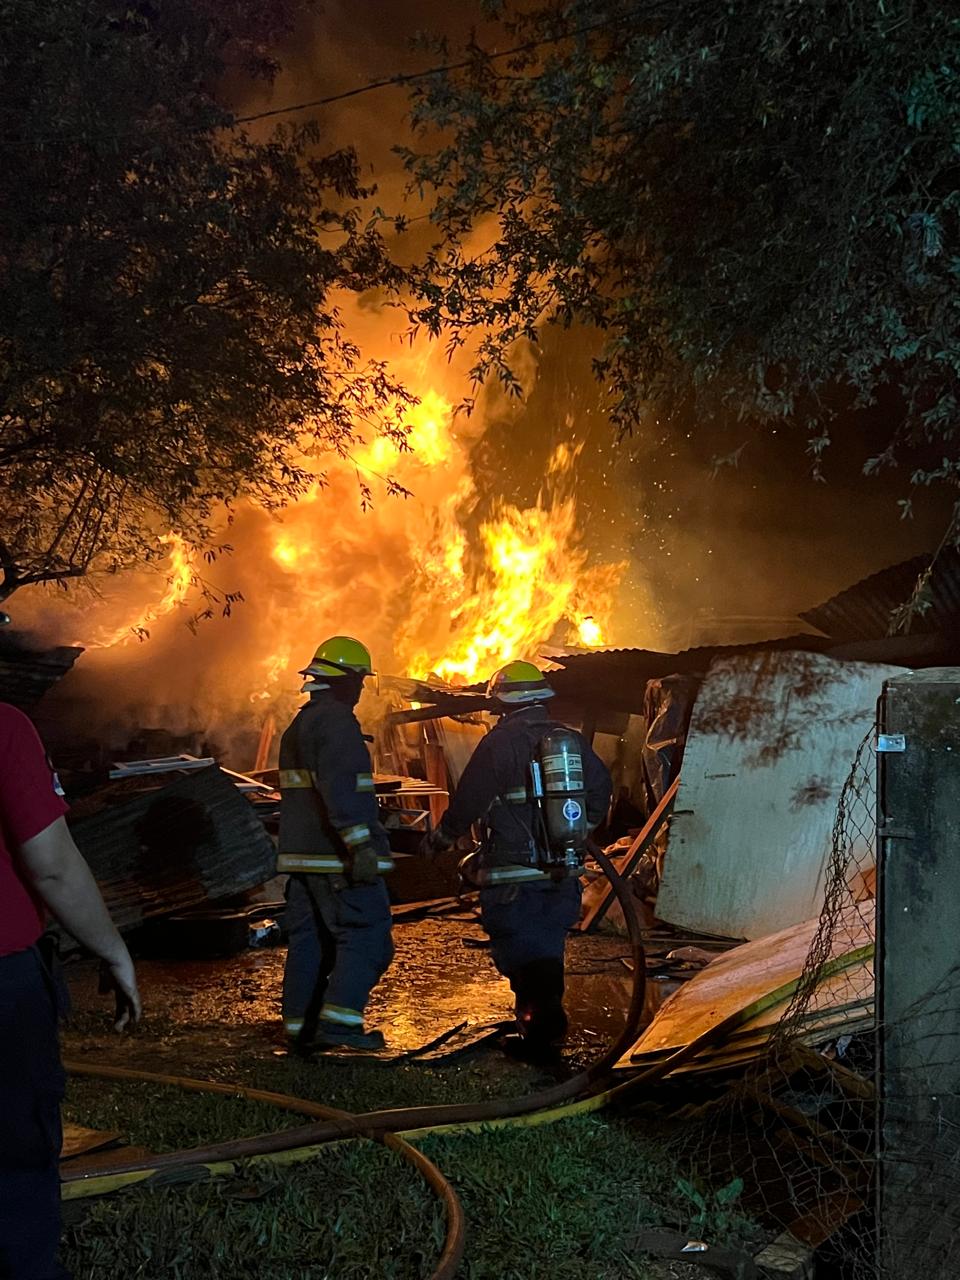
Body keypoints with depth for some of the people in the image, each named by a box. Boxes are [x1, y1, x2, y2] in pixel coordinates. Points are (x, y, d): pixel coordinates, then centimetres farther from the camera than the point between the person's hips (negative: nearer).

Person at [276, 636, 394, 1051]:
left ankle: (301, 1026, 13)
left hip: (302, 853, 9)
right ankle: (339, 1021, -11)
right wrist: (360, 844, -28)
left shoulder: (298, 724, 18)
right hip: (338, 856, -9)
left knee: (309, 939, 11)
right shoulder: (337, 720, -13)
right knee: (367, 935, -5)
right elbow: (338, 787, -25)